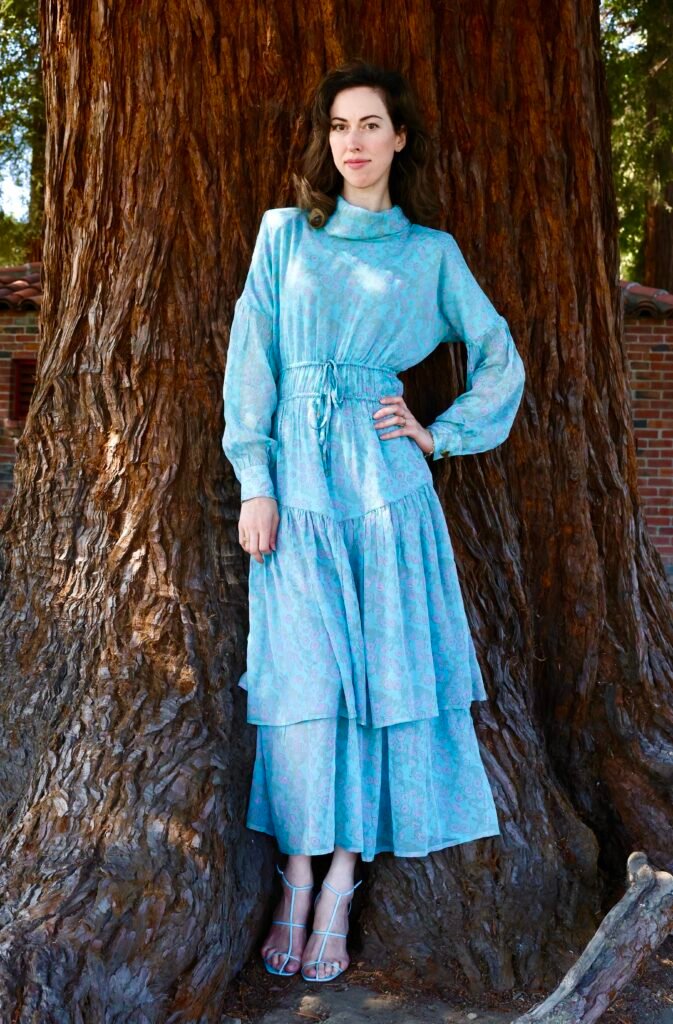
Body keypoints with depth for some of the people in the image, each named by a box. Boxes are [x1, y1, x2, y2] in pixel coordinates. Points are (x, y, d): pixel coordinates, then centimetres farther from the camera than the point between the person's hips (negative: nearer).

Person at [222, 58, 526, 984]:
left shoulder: (430, 250, 10)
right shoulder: (286, 233, 9)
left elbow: (500, 356, 15)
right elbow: (252, 358, 3)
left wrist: (442, 434, 4)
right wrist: (255, 482, -5)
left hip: (383, 477, 0)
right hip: (297, 477, 0)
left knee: (381, 669, -3)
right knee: (301, 674, -3)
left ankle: (340, 885, 5)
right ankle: (297, 880, 5)